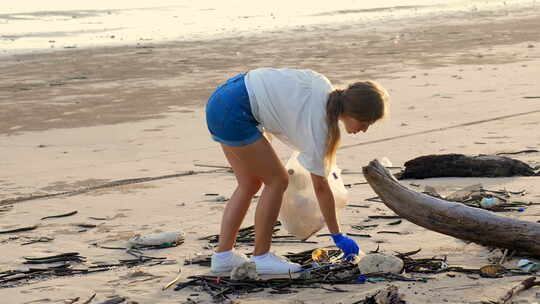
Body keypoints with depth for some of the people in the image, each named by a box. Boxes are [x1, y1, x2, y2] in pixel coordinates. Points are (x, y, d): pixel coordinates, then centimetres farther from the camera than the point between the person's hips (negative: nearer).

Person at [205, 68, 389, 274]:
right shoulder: (318, 124, -18)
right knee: (277, 180, -2)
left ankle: (223, 255, 18)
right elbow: (320, 187, -12)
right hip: (233, 113, -10)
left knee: (250, 184, 15)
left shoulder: (325, 88, 3)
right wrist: (337, 236, -4)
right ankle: (260, 257, 3)